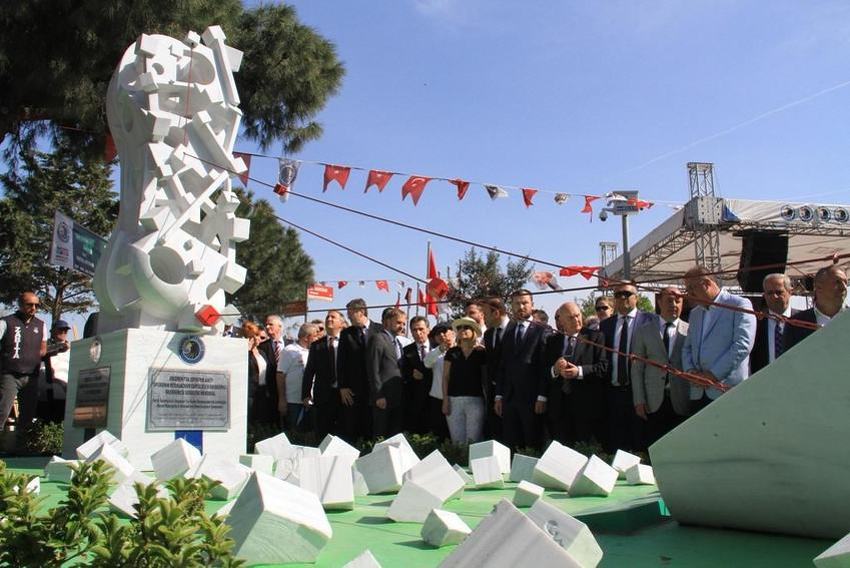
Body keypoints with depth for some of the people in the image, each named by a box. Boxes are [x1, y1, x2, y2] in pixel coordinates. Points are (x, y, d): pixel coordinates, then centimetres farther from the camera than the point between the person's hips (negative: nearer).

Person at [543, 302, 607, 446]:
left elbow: (603, 366, -7)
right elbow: (543, 371, 10)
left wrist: (579, 371, -19)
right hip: (559, 405, 3)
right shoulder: (552, 340, 14)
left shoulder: (595, 337, 3)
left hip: (586, 405, -3)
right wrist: (554, 370, -11)